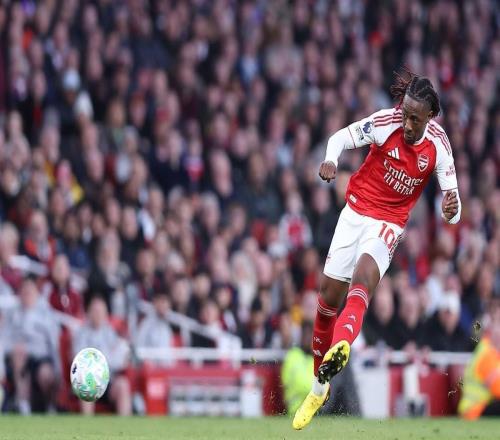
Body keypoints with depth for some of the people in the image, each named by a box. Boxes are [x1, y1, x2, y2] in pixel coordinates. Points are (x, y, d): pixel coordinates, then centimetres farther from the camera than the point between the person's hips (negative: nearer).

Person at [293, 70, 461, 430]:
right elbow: (343, 137, -6)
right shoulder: (385, 122, -18)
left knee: (364, 275, -31)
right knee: (329, 292, 5)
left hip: (390, 223, -2)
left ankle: (339, 349, -59)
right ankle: (320, 386, 24)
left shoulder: (438, 145, -16)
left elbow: (452, 203, -13)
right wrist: (331, 160, -28)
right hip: (356, 210, 2)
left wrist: (451, 210, -37)